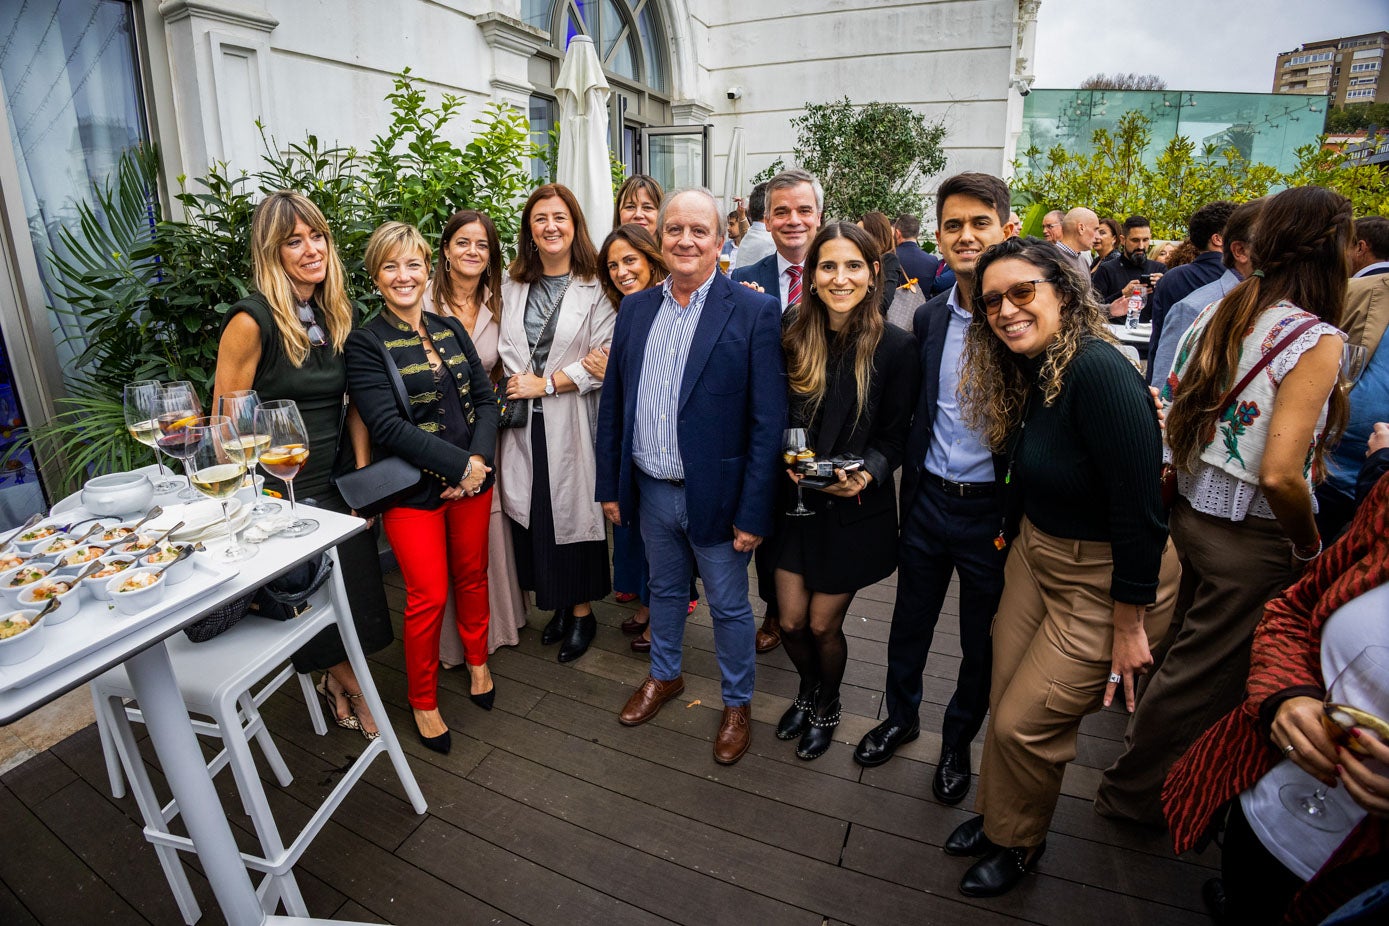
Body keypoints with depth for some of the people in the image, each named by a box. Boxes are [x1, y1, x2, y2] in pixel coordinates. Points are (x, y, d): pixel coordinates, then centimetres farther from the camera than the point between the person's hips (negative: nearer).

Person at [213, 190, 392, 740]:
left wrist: (363, 475, 2)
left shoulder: (336, 315, 4)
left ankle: (336, 683, 37)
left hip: (337, 483, 6)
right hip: (279, 494, -5)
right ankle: (355, 691, 31)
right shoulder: (253, 320, -16)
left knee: (356, 592, 12)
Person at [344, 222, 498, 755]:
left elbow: (485, 398, 4)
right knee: (428, 596, 3)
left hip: (473, 478, 5)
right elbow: (387, 426, -17)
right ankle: (422, 701, 25)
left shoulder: (451, 331, 8)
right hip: (414, 490, -4)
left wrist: (480, 458, -12)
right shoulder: (366, 344, -7)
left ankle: (477, 660, 42)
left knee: (473, 576, 17)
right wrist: (459, 465, -19)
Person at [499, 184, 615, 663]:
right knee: (534, 514, 9)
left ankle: (582, 611, 22)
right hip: (524, 421, 5)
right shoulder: (512, 287, 12)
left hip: (571, 421, -4)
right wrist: (517, 388, -4)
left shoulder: (595, 289, -4)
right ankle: (557, 605, 28)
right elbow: (505, 351, 13)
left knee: (574, 511, 3)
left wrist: (545, 384, -11)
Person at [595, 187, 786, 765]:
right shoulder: (636, 309, 4)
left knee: (729, 607, 13)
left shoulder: (753, 312, -12)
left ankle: (737, 703, 36)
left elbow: (768, 421, -14)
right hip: (651, 491, 5)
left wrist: (753, 512, -15)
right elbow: (612, 404, 7)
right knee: (665, 589, 24)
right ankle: (664, 676, 48)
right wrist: (609, 486, 6)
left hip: (715, 495, -4)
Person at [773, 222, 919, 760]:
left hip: (855, 510, -3)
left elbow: (894, 436, -6)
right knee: (791, 623, 11)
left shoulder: (895, 346, -12)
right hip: (796, 500, 3)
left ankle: (826, 708, 43)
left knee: (822, 626, 10)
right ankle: (808, 691, 45)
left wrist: (867, 474, -23)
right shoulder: (794, 337, -3)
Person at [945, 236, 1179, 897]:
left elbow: (1140, 509, -26)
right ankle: (994, 815, 42)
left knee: (1027, 724, 5)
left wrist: (1129, 626, -19)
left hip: (1106, 581, -7)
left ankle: (1019, 842, 34)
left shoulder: (1099, 371, -28)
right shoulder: (1029, 372, 0)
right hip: (1035, 555, 8)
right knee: (1004, 705, 16)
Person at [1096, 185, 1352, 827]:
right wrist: (1308, 544, -8)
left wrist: (1184, 497, 14)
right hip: (1252, 539, -7)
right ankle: (1133, 794, 30)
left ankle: (1144, 768, 46)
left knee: (1189, 649, 25)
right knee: (1204, 674, 11)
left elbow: (1175, 418, 5)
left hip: (1192, 512, 7)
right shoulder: (1316, 338, -19)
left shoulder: (1219, 314, 1)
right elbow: (1280, 474, -25)